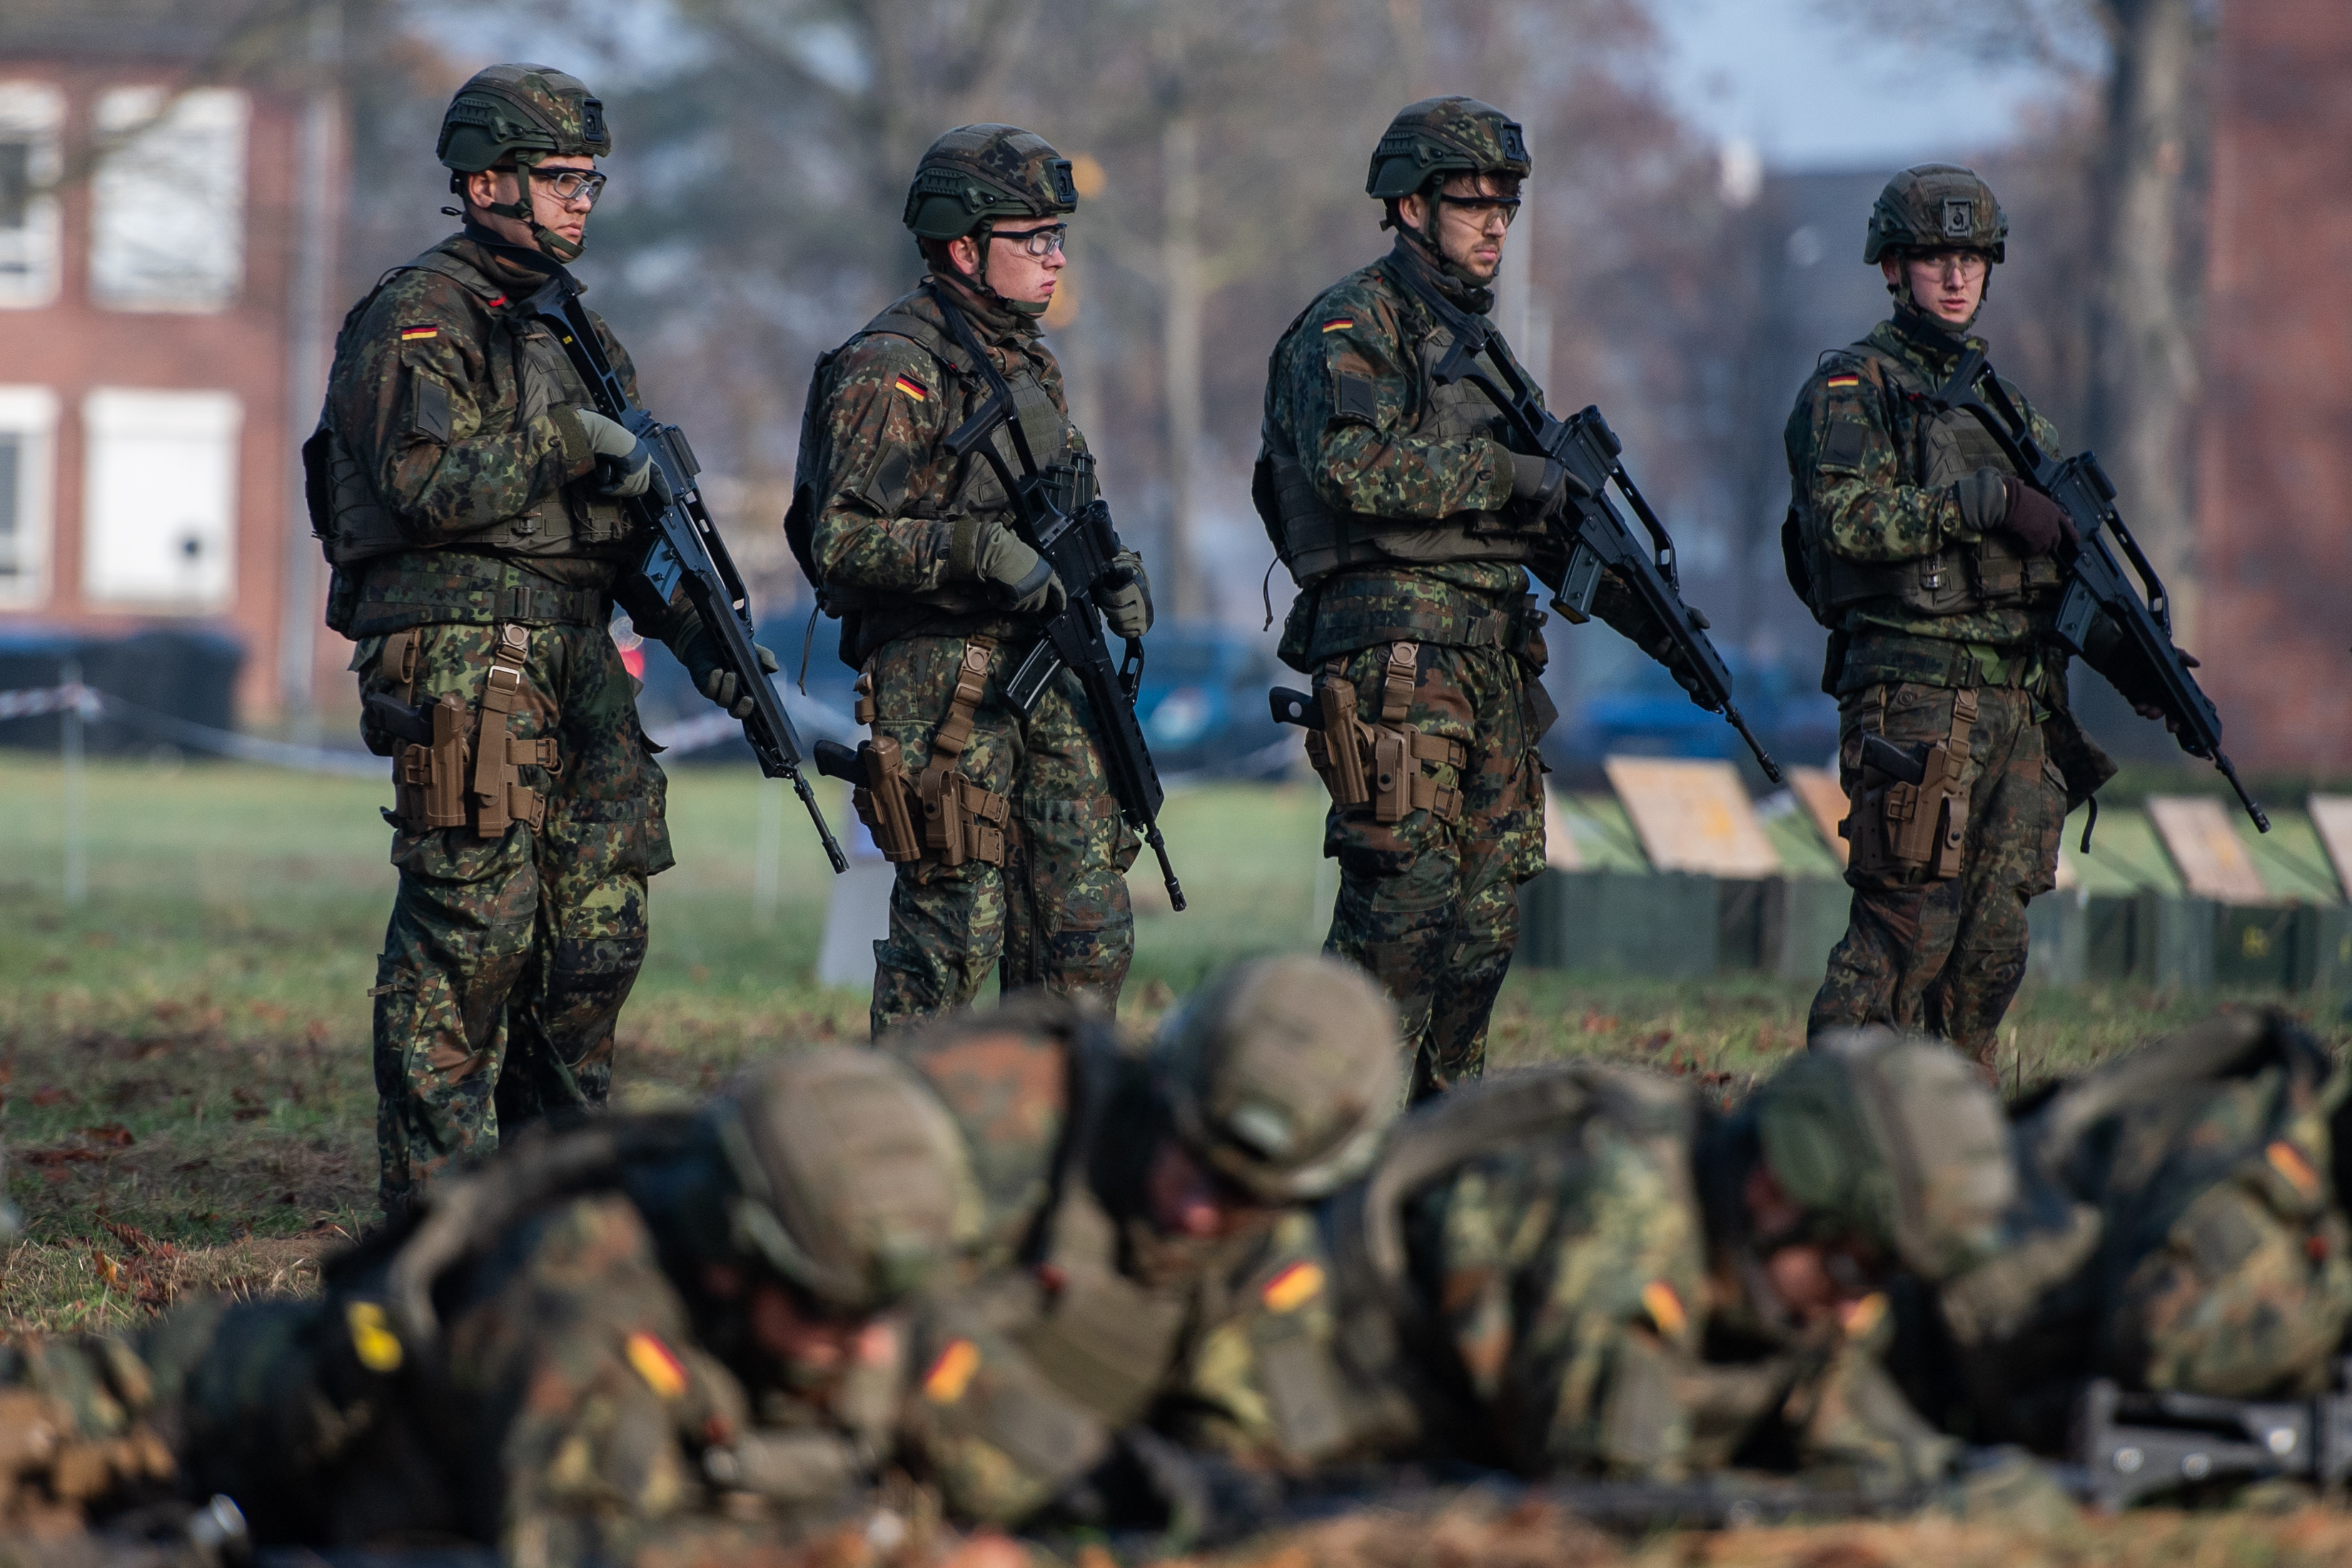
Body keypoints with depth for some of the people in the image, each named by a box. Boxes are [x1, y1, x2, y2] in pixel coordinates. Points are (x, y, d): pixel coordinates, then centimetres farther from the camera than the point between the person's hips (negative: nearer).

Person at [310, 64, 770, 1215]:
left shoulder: (571, 328, 21)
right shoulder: (417, 319, -6)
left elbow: (624, 511, 23)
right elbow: (418, 485, -19)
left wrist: (703, 641, 12)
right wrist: (564, 445, -18)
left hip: (575, 663, 8)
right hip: (460, 660, -8)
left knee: (600, 930, 7)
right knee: (471, 927, -9)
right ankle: (436, 1204, -5)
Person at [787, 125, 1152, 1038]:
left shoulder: (1025, 361, 16)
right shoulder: (892, 371, -12)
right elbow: (842, 540, -19)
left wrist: (1111, 571, 6)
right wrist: (979, 549, -28)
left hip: (1043, 679, 8)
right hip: (939, 684, -8)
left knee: (1091, 931, 5)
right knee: (954, 935, -6)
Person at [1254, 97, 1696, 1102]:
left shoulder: (1480, 342, 21)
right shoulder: (1351, 326, -6)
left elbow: (1544, 521, 25)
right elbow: (1355, 466, -23)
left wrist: (1649, 615, 13)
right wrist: (1505, 472, -17)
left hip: (1491, 659, 9)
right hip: (1393, 650, -9)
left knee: (1487, 909, 8)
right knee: (1404, 903, -12)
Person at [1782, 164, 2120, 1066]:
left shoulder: (2005, 400, 22)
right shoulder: (1851, 388, 0)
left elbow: (2052, 550, 27)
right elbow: (1846, 519, -16)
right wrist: (1987, 501, -19)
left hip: (2017, 703, 7)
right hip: (1914, 694, -7)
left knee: (1994, 942, 4)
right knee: (1906, 930, -11)